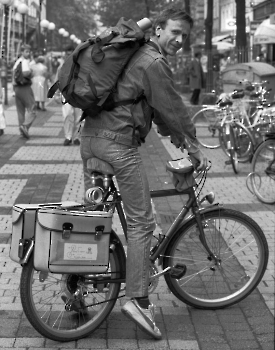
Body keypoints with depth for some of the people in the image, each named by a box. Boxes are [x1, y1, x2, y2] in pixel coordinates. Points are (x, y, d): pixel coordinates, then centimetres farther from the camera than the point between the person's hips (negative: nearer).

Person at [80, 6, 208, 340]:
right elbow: (173, 109, -8)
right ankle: (137, 299, -5)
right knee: (140, 222, -4)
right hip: (118, 142, -10)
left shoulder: (134, 55, 22)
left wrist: (179, 138, 27)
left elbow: (158, 110, 27)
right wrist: (194, 148, 4)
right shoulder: (153, 63, -10)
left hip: (89, 137, 10)